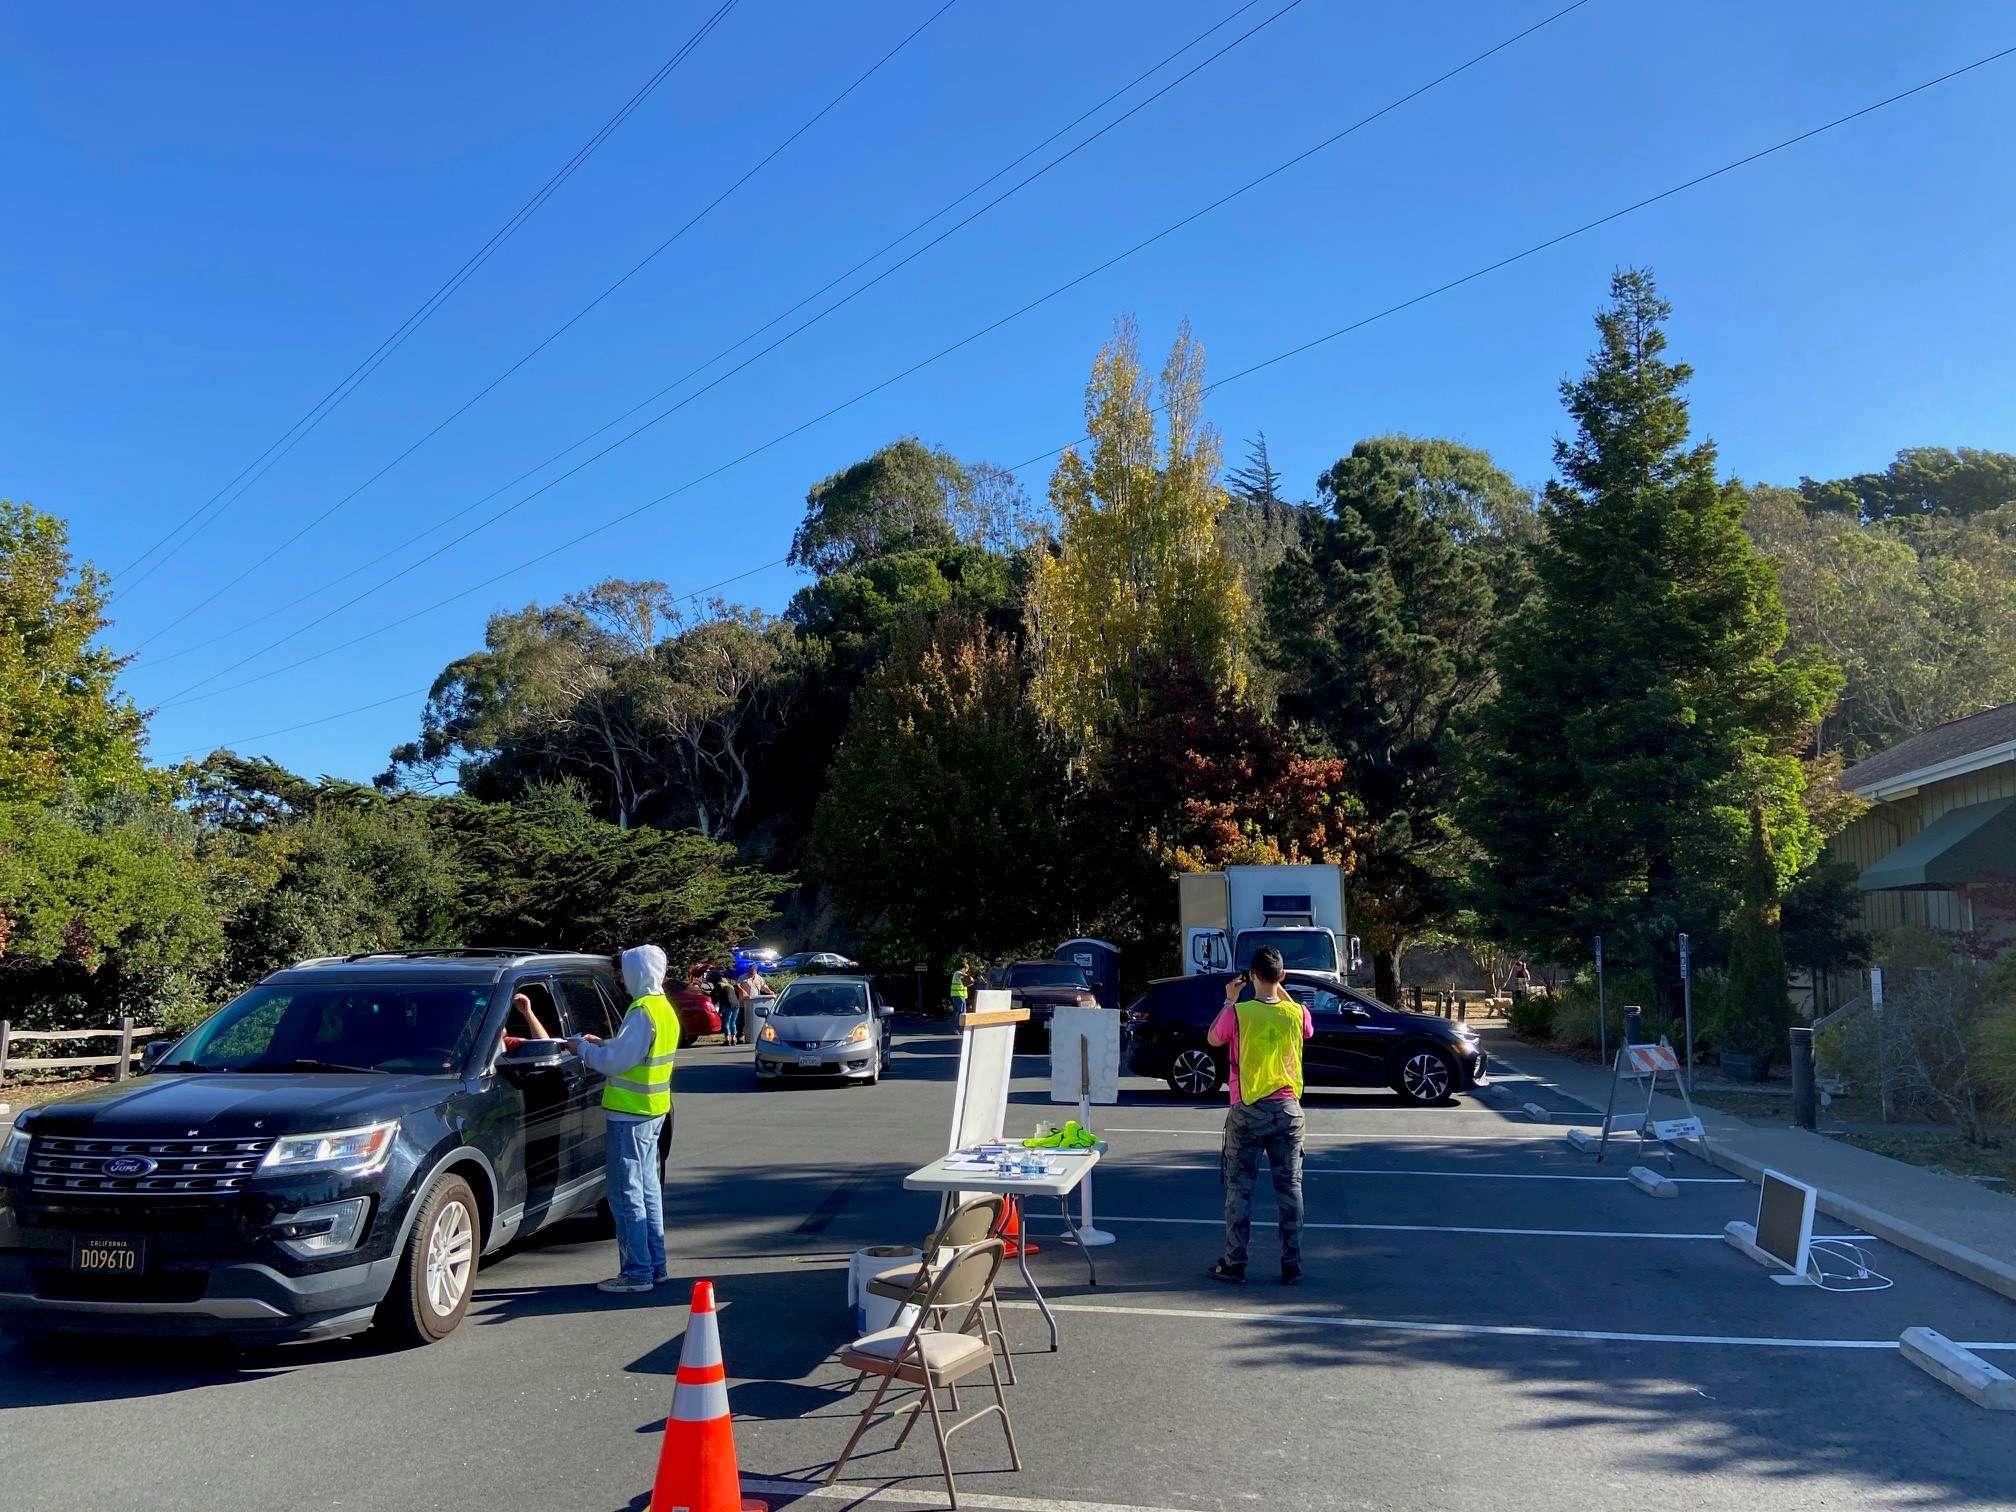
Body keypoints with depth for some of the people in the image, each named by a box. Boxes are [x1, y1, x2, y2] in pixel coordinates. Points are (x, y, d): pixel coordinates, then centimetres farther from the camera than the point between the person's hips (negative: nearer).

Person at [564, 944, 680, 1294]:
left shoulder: (642, 1012, -19)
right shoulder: (664, 1009, 11)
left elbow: (617, 1061, -19)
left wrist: (583, 1049, -4)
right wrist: (602, 1044, 15)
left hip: (630, 1112, -10)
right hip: (653, 1110, 10)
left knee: (627, 1193, -3)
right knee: (647, 1189, 15)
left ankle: (637, 1273, 0)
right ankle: (656, 1267, 20)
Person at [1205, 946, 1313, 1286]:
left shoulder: (1237, 1012, -12)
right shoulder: (1297, 1013, -4)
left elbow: (1213, 1039, 7)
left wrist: (1229, 1000, 12)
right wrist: (1281, 992, 19)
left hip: (1247, 1111, -2)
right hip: (1288, 1110, 2)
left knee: (1240, 1187, 6)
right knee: (1290, 1187, 8)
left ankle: (1234, 1263, 10)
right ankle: (1292, 1265, 12)